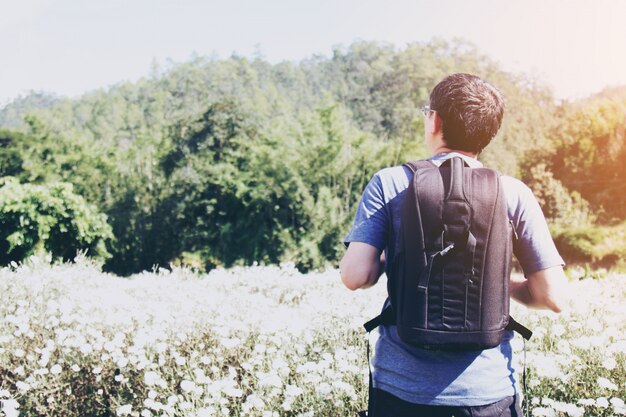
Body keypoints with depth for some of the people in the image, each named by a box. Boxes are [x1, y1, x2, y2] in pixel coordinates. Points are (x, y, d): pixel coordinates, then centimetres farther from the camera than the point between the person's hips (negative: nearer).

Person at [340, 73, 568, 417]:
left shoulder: (389, 183, -6)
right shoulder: (514, 194, -4)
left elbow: (355, 276, -14)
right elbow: (552, 297, -6)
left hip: (400, 386, 0)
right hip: (487, 389, 1)